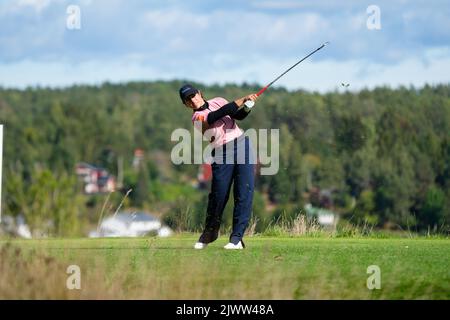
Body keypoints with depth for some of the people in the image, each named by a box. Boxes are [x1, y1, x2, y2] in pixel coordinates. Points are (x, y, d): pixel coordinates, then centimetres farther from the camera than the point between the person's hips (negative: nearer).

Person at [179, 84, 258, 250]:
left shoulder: (218, 101, 12)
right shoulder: (198, 118, -6)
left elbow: (238, 115, 12)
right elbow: (222, 113, -19)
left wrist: (247, 108, -8)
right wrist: (243, 99, -21)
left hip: (242, 144, 3)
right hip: (222, 154, -3)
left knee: (244, 193, -9)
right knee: (218, 195, -5)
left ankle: (237, 237, -10)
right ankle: (210, 232, 21)